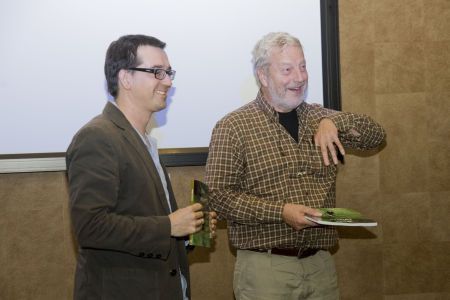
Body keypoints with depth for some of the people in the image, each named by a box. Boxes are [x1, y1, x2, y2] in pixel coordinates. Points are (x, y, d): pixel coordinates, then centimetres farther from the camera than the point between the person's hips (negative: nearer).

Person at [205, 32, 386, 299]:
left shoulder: (319, 118, 12)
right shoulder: (233, 127, -5)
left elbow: (376, 136, 9)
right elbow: (218, 195, -10)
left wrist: (334, 121, -9)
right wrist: (279, 211, -20)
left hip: (321, 265, 4)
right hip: (265, 267, -4)